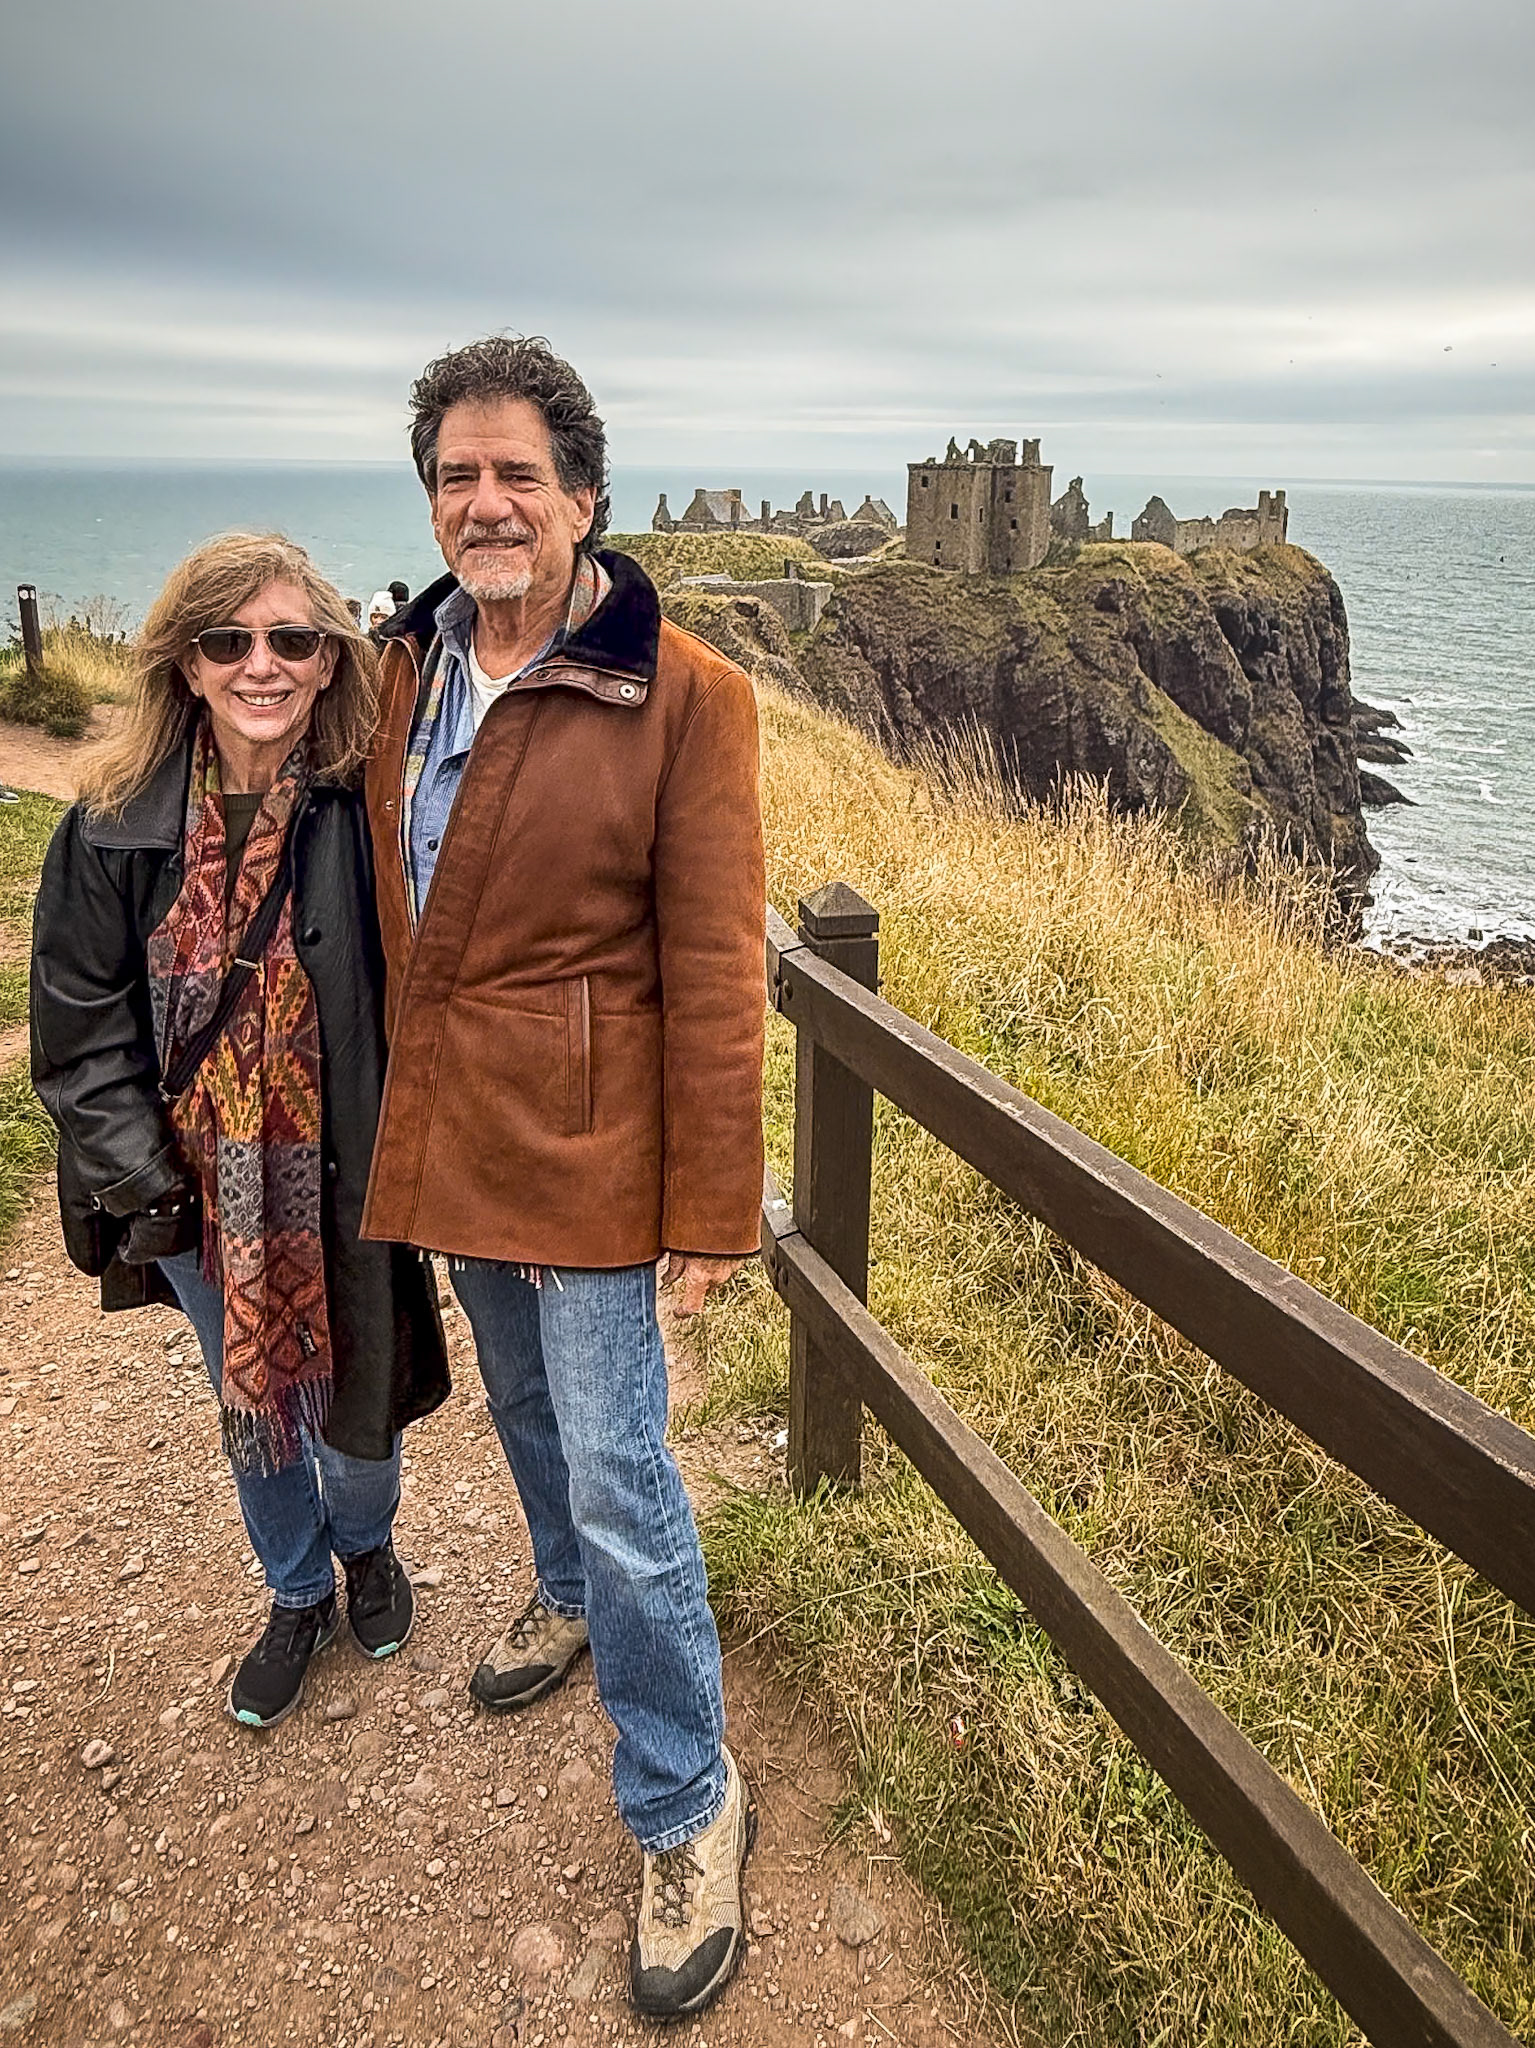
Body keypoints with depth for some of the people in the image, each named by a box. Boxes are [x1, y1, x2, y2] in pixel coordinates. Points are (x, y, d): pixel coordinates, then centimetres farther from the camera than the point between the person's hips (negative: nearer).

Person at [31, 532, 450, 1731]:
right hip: (200, 1192, 2)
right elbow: (82, 1024, -2)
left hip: (342, 1182, -2)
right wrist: (140, 1178, -8)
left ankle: (366, 1546, 52)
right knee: (250, 1407, 21)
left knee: (351, 1396, 17)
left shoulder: (372, 811, -15)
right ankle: (298, 1596, 48)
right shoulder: (117, 825, -8)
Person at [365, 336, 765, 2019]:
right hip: (446, 1127, 6)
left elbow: (711, 972, -15)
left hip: (583, 1142, -6)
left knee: (619, 1479, 0)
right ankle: (568, 1597, 54)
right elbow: (388, 909, 13)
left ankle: (687, 1804, 21)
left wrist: (713, 1209, -14)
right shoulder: (406, 669, 6)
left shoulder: (681, 695, -14)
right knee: (524, 1408, 25)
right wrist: (394, 1110, 14)